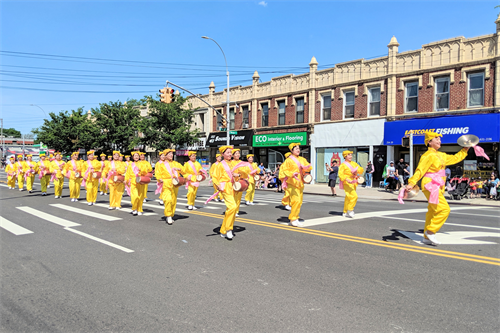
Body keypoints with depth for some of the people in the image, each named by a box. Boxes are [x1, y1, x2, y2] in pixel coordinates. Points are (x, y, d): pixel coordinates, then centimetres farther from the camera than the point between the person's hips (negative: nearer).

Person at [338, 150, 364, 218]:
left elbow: (361, 170, 10)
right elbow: (340, 174, -18)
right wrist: (348, 180, -29)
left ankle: (345, 213, 21)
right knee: (354, 196, -20)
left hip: (354, 183, 7)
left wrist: (356, 171, -12)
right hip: (347, 184, -7)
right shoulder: (343, 165, -7)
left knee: (348, 198, 12)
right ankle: (350, 210, -4)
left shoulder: (354, 163, 14)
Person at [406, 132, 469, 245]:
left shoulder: (441, 155, 18)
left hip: (438, 187, 9)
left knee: (432, 212, 10)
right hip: (431, 185, -9)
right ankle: (430, 231, -8)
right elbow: (420, 170, -21)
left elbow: (455, 158, 34)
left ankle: (427, 237, 16)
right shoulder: (429, 155, -11)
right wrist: (411, 183, -30)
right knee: (444, 209, -16)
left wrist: (465, 150, 34)